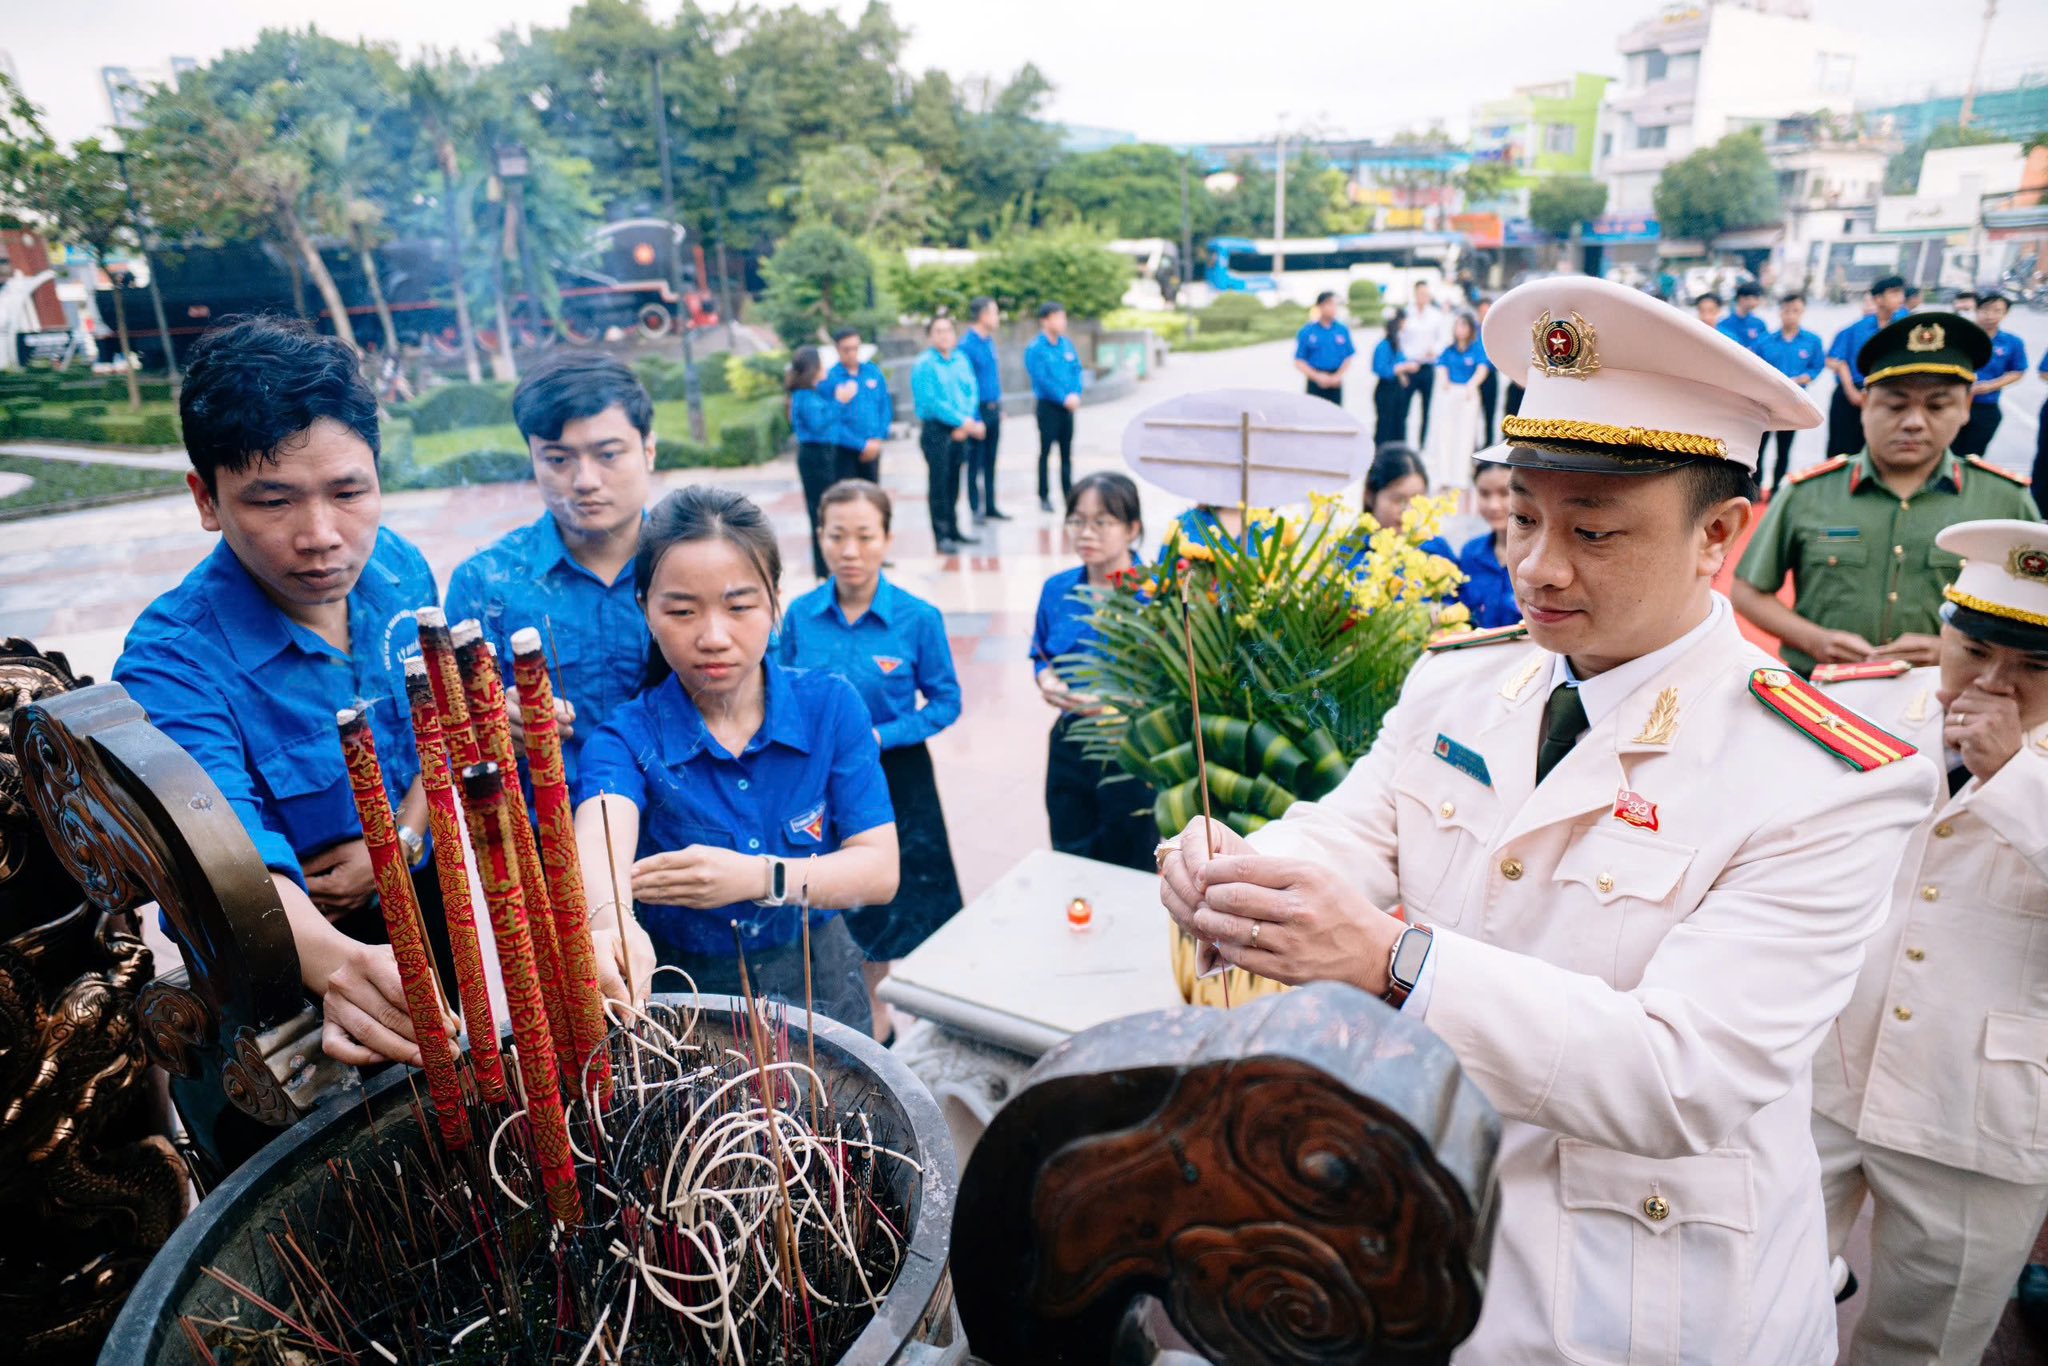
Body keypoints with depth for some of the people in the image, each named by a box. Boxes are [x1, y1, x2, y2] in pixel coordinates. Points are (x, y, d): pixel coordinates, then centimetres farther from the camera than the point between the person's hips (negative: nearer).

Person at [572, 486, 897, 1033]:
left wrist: (758, 876, -32)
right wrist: (609, 923, -60)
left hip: (818, 983, 2)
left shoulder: (831, 705, -12)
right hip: (681, 1000, -1)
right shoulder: (626, 738, -15)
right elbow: (603, 832, -37)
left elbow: (879, 869, -15)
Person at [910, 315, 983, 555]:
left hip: (960, 432, 6)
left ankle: (953, 530, 22)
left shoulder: (961, 361, 11)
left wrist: (966, 424, -9)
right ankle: (941, 536, 1)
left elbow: (972, 393, 8)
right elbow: (930, 402, -15)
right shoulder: (924, 365, -8)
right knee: (938, 483, -3)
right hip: (935, 430, -5)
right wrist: (965, 422, -16)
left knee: (954, 483, 12)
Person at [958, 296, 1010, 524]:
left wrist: (1000, 409, 15)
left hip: (994, 410, 8)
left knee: (990, 462, 13)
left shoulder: (989, 341, 10)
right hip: (978, 411, -8)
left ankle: (990, 507, 22)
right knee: (975, 463, 2)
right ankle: (975, 509, 10)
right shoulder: (967, 345, -15)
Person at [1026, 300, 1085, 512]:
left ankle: (1069, 493, 18)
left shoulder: (1067, 345, 8)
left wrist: (1075, 395, -8)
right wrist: (1064, 398, -16)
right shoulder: (1035, 348, -10)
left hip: (1068, 406, 5)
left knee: (1067, 451, 10)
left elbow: (1077, 371, 8)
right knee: (1046, 451, 2)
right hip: (1048, 405, -5)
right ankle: (1044, 496, 10)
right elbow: (1042, 379, -15)